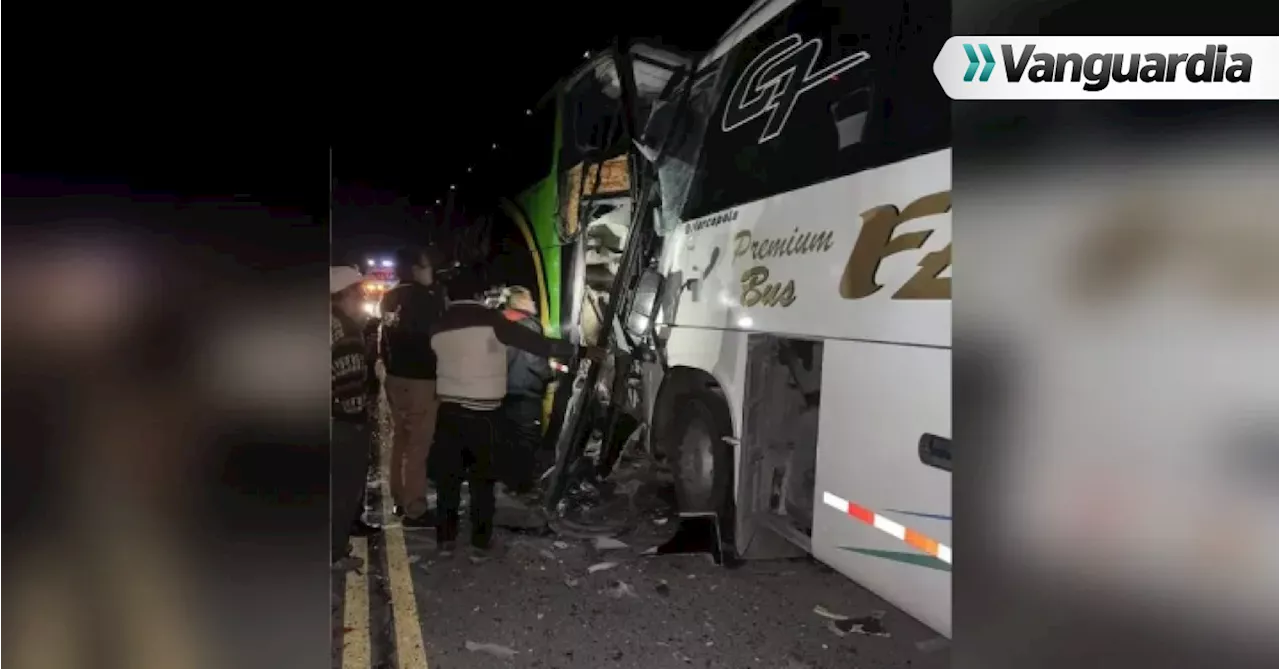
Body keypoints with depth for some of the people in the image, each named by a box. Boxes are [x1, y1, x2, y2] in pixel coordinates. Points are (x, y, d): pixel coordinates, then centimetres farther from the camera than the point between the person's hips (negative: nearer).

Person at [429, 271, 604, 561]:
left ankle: (445, 539, 20)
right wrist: (582, 351, -5)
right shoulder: (491, 320, -8)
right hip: (483, 414, -3)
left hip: (449, 410, 3)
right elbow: (538, 343, -10)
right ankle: (481, 543, 13)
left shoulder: (440, 327, 5)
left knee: (447, 476, 14)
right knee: (482, 479, 8)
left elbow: (437, 362, 13)